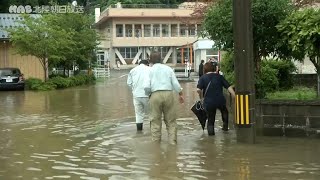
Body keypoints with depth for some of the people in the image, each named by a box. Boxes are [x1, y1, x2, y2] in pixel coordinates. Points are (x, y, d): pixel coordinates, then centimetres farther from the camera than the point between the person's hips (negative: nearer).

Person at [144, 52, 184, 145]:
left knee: (155, 121, 8)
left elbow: (146, 86, -6)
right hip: (169, 94, 2)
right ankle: (172, 142, 9)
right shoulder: (168, 68, 10)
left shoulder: (150, 70, 4)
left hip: (156, 95, -1)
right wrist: (180, 94, 20)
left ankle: (156, 141, 10)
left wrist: (148, 93, 14)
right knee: (171, 121, 9)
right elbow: (175, 83, 7)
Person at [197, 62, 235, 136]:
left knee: (210, 119, 16)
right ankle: (225, 125, 30)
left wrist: (201, 98, 3)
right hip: (220, 101, 2)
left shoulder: (202, 78, 2)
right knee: (224, 111, 33)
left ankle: (210, 129, -6)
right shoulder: (219, 76, 7)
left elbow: (198, 90, -13)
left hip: (209, 103, -1)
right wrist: (235, 96, 3)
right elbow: (229, 87, 1)